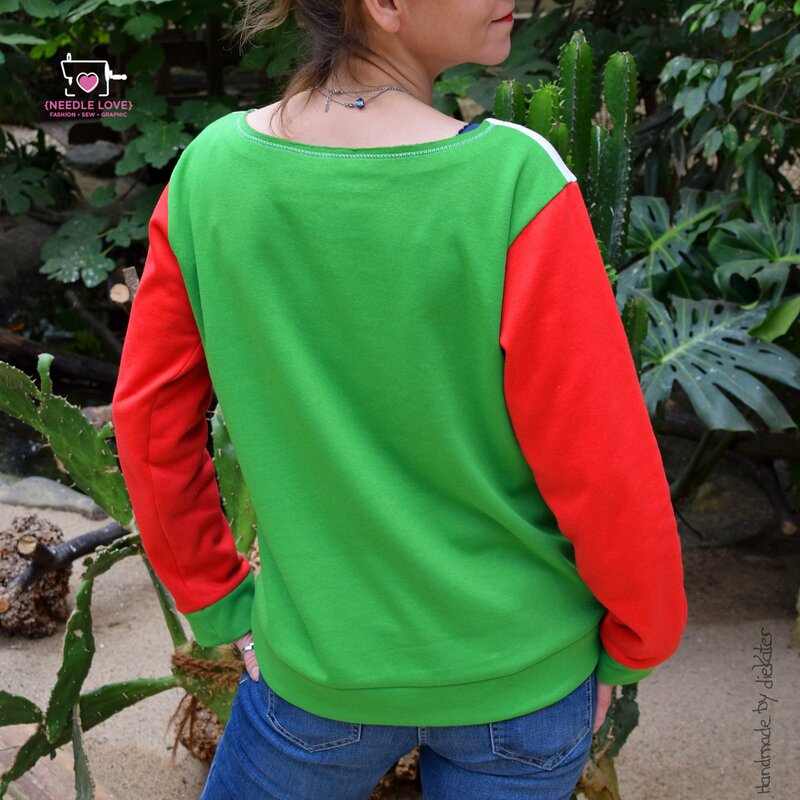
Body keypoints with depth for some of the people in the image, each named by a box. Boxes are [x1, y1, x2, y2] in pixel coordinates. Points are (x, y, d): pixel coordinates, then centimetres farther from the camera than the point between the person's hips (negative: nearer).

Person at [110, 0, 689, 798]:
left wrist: (219, 606, 10)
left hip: (320, 669, 2)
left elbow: (150, 418, -4)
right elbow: (605, 470, -18)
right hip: (518, 672, -1)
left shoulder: (208, 173, -13)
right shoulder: (515, 185, -24)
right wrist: (632, 648, 1)